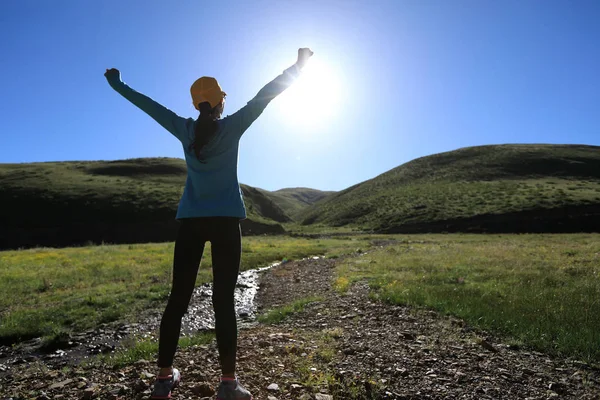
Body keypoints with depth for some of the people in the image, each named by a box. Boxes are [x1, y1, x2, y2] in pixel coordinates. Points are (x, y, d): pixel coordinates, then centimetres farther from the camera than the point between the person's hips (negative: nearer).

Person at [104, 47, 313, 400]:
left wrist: (117, 83, 34)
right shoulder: (231, 127, -1)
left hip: (190, 221, 4)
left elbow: (148, 104, 18)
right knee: (224, 301, -4)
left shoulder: (184, 129, 7)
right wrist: (298, 66, 9)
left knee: (178, 298, 6)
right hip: (225, 220, -3)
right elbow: (265, 96, 1)